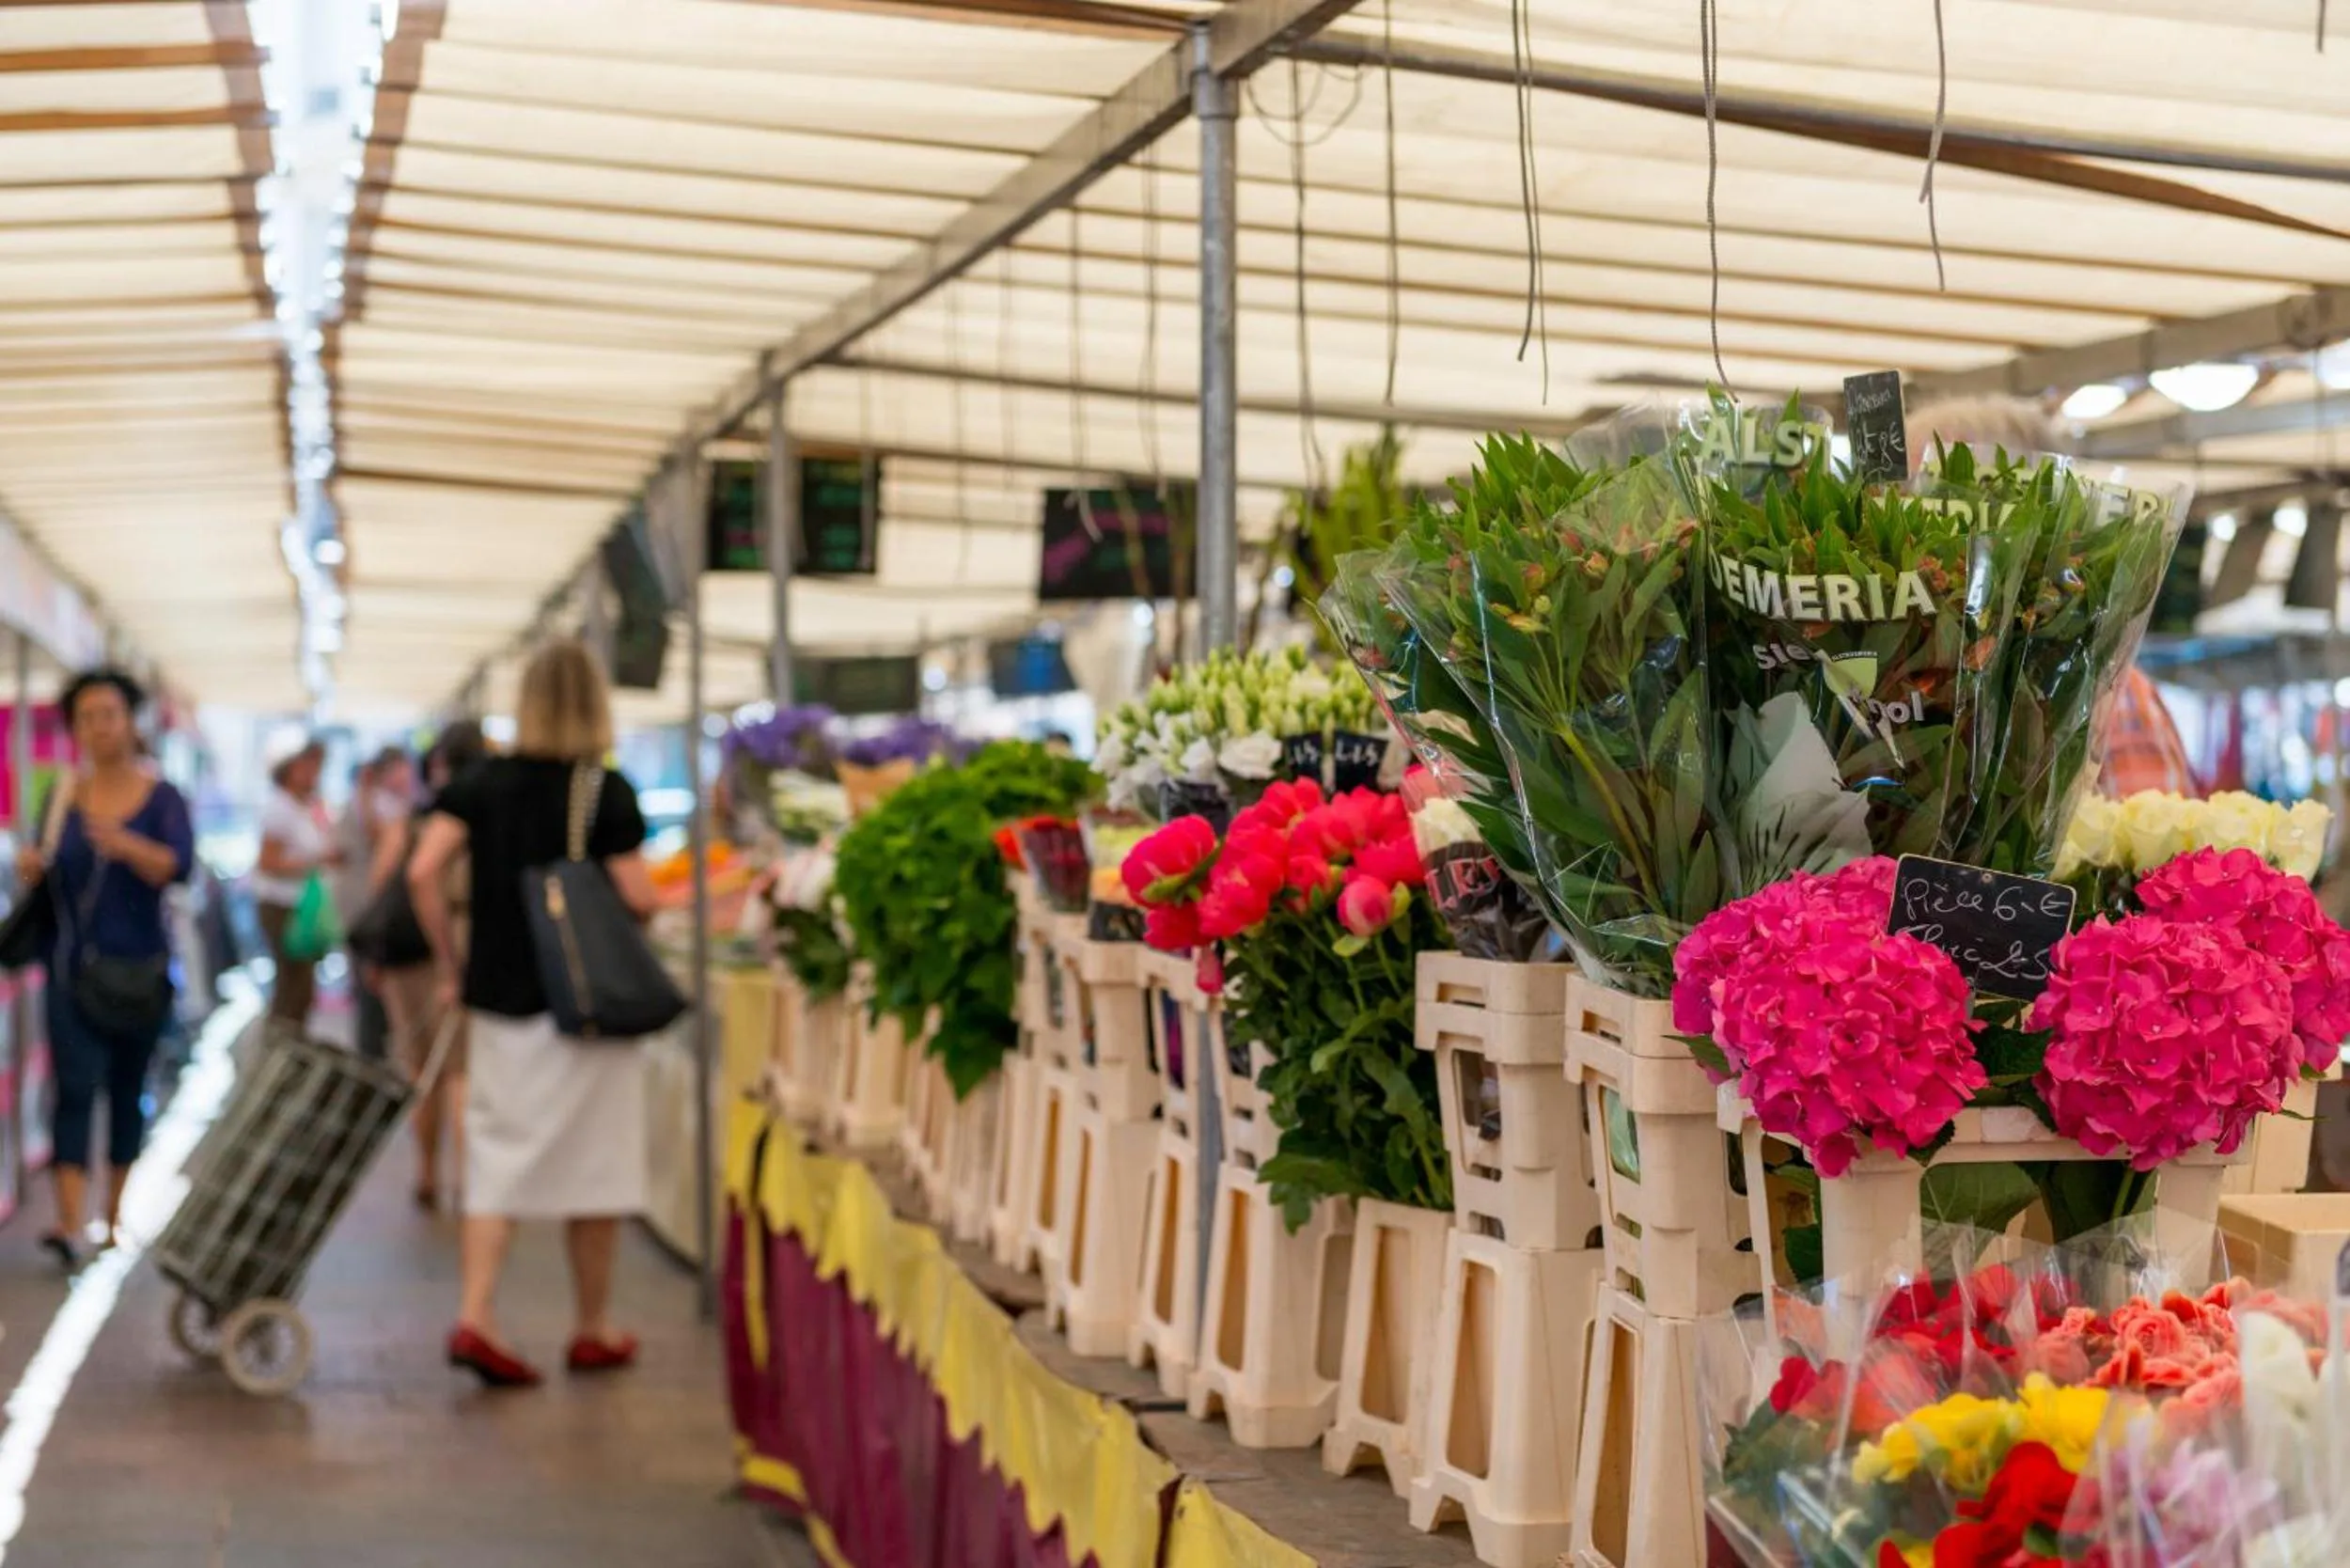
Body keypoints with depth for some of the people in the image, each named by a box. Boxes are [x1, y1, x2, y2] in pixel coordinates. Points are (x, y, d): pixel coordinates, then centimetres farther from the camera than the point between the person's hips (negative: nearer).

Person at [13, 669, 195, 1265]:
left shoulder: (162, 798, -5)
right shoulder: (64, 795, 3)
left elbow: (179, 866, -20)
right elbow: (47, 866, 15)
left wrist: (122, 843, -37)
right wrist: (32, 866, -8)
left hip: (139, 966, -1)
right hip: (74, 965, 1)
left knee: (128, 1088, 10)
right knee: (75, 1086, -10)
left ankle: (116, 1212, 24)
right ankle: (69, 1222, -18)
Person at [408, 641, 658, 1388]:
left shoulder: (481, 785, 3)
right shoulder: (607, 791, -8)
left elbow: (423, 872, -6)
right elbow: (639, 900, -13)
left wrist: (451, 964, 2)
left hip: (501, 997, 3)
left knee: (500, 1158, 8)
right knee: (593, 1161, 8)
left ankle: (474, 1318, -7)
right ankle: (593, 1333, 18)